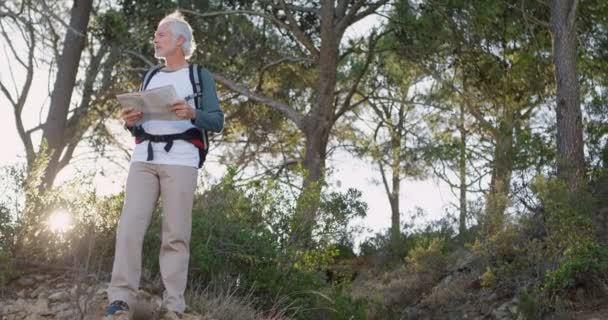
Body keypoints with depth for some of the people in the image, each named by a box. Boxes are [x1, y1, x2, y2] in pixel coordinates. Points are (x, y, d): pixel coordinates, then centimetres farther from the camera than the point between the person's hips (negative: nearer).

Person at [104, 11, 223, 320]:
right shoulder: (151, 77, 25)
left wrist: (192, 113, -17)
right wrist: (130, 122, 1)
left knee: (176, 234, -7)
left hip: (180, 159, -4)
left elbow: (217, 121, 3)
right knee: (130, 226, -10)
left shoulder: (200, 76, 12)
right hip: (144, 157, 4)